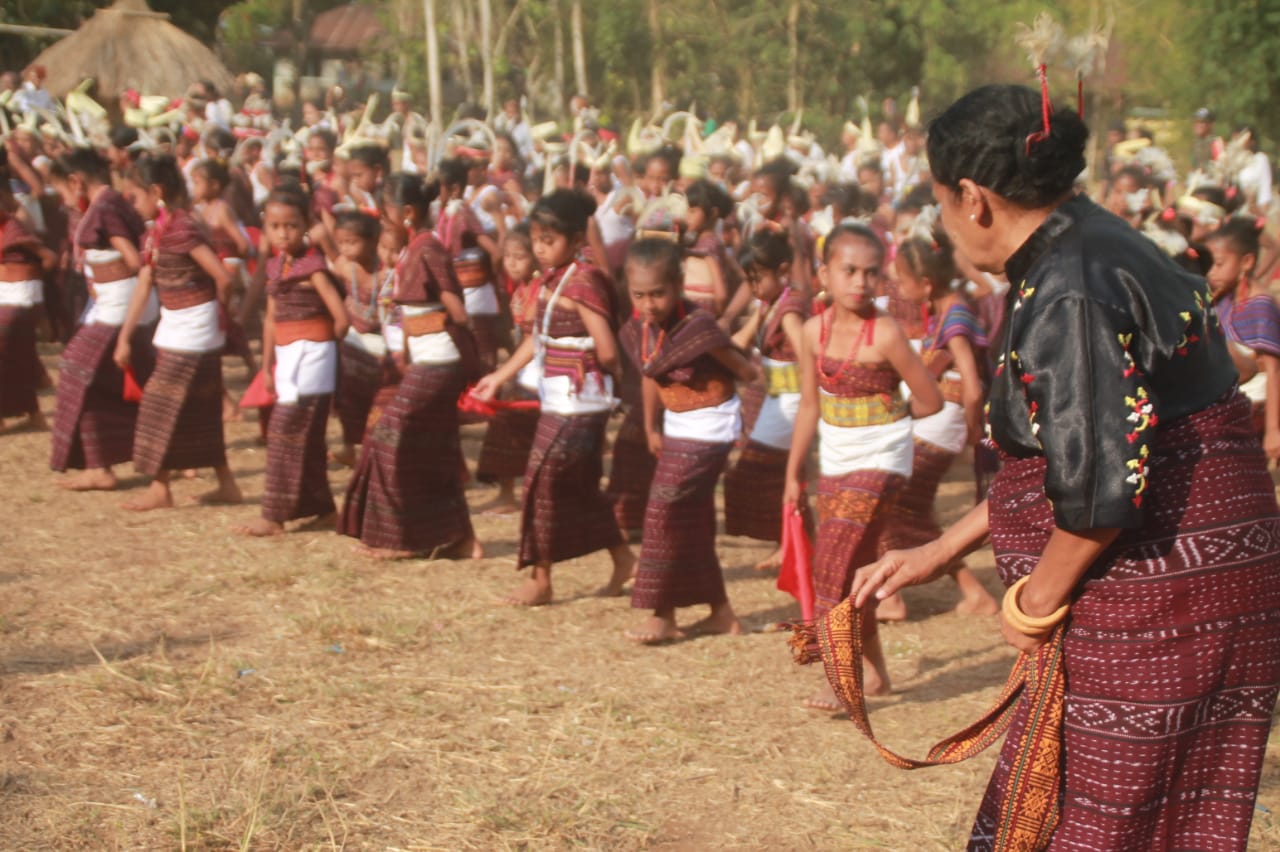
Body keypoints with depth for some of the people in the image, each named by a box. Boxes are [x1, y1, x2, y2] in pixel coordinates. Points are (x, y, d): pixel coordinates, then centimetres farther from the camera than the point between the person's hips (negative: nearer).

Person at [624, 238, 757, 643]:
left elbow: (745, 371, -16)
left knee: (666, 511, -9)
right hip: (678, 428, 8)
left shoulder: (698, 325, -25)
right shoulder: (646, 323, -3)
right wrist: (651, 428, 16)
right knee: (693, 522, 13)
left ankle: (663, 616, 1)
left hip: (708, 430, -8)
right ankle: (721, 612, 24)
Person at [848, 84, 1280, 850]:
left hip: (1153, 601, -10)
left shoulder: (1067, 294, -20)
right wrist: (940, 552, 20)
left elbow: (1100, 485, -25)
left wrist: (1037, 601, -9)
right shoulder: (1098, 250, 12)